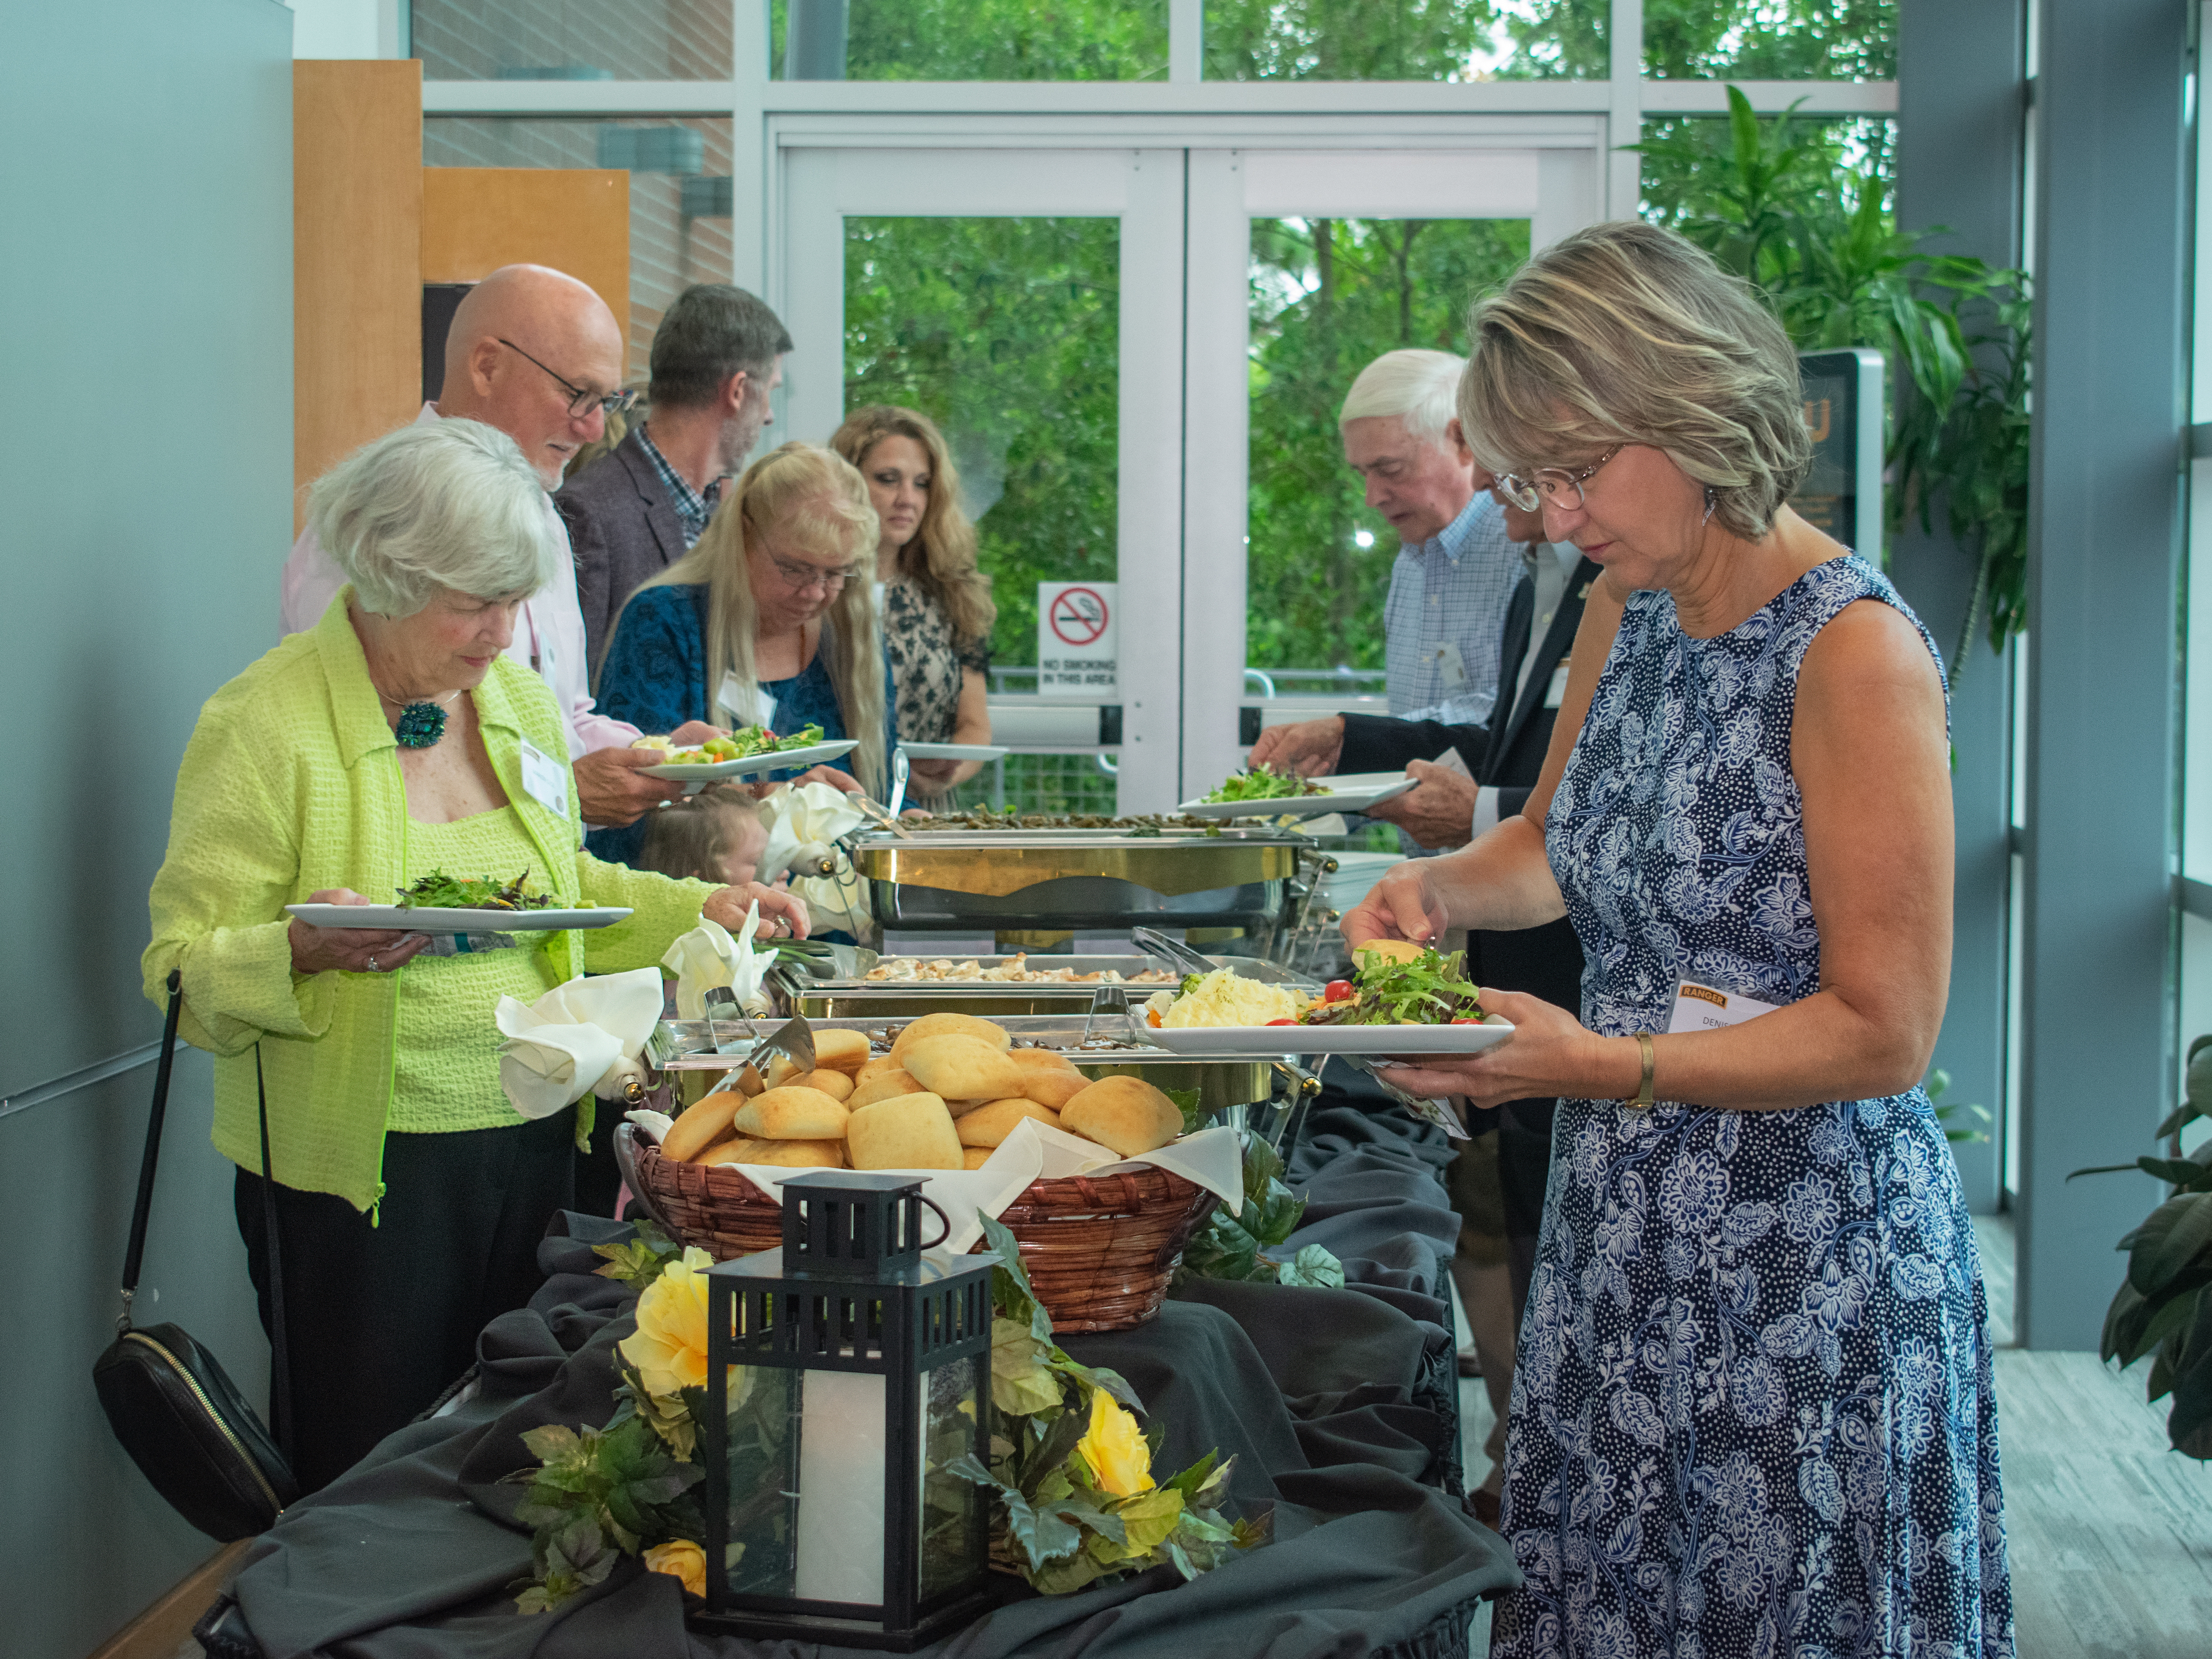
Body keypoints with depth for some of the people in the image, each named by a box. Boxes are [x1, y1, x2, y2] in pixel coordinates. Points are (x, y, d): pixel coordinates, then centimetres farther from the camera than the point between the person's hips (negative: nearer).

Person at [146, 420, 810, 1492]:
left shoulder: (518, 699, 9)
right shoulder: (266, 723, -11)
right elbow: (183, 963, -11)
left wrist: (700, 908, 10)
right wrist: (306, 951, -29)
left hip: (534, 1138, 6)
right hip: (364, 1160, -6)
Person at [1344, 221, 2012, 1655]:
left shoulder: (1854, 651, -18)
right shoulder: (1626, 610, 6)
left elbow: (1885, 1034, -18)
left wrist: (1611, 1066, -25)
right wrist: (1442, 887, 1)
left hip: (1808, 1260, -7)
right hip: (1626, 1239, 8)